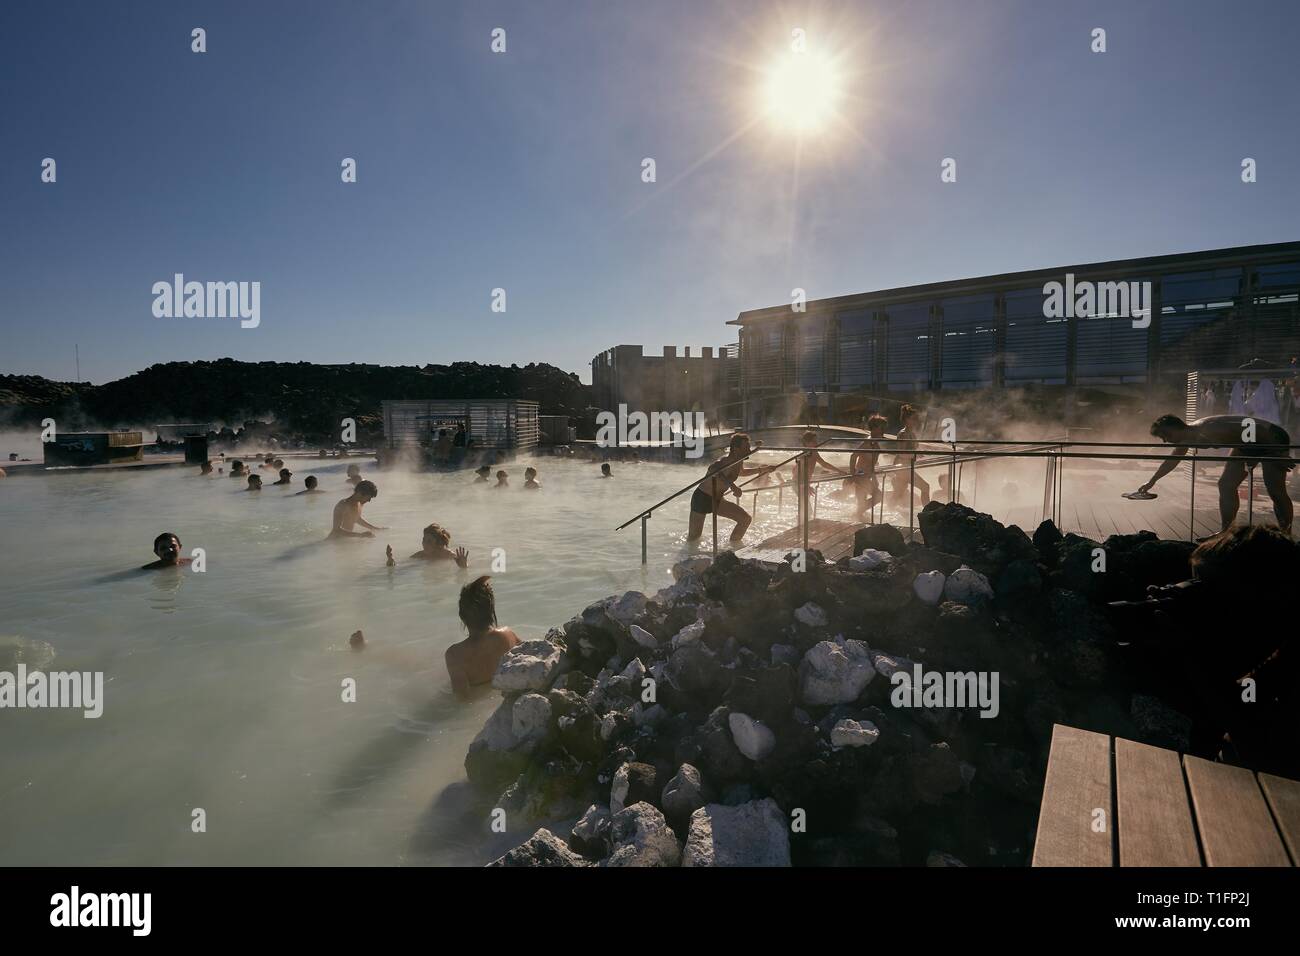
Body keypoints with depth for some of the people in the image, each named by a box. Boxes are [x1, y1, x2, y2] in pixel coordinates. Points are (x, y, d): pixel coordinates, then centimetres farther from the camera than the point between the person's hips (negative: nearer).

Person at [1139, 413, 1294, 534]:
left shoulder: (1207, 431, -33)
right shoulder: (1187, 438, -3)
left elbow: (1259, 430, -30)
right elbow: (1171, 461, 15)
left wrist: (1281, 456, -25)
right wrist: (1151, 482, 23)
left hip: (1272, 439, -9)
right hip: (1248, 445, 9)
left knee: (1276, 492, -12)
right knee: (1226, 486, 2)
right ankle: (1227, 532, 5)